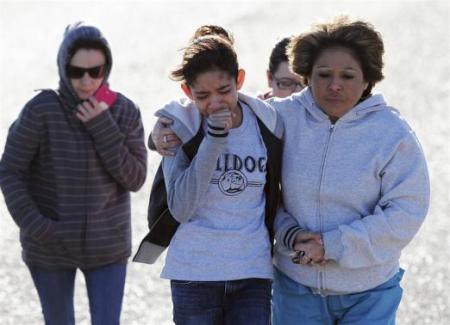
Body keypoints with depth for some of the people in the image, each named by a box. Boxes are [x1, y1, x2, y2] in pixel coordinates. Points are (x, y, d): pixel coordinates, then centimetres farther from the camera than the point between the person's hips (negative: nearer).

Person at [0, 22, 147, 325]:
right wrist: (35, 225, -19)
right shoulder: (42, 110, -13)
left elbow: (135, 179, -8)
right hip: (50, 249, -1)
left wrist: (103, 128, -19)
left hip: (107, 247, 1)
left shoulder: (125, 112, -5)